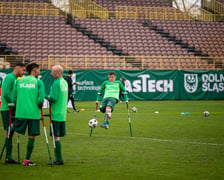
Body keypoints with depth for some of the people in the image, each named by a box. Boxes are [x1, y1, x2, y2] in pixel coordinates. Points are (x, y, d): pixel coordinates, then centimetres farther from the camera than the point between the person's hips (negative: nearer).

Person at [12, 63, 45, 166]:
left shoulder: (18, 82, 9)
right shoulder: (38, 82, -2)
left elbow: (14, 98, 8)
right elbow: (41, 98, -10)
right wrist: (39, 106, 9)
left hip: (20, 113, 3)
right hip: (33, 113, -3)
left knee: (14, 133, 10)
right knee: (32, 136, 3)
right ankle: (27, 160, 5)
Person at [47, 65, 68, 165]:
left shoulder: (56, 83, -15)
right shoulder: (64, 82, 13)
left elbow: (53, 98, -22)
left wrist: (48, 98, -3)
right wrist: (50, 97, 12)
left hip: (56, 114, -9)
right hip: (62, 114, 9)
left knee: (56, 136, -4)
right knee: (57, 136, 13)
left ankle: (59, 159, -3)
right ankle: (58, 159, 15)